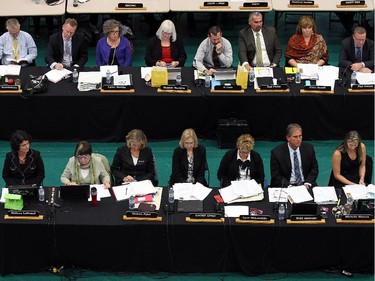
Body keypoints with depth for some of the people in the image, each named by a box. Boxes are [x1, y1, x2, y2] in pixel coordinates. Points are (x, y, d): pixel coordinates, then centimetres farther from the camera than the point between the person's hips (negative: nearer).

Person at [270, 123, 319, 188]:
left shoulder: (309, 148, 5)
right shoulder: (276, 152, -5)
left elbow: (314, 168, 10)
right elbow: (275, 176, -4)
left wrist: (307, 183, -6)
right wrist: (289, 186, -17)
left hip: (305, 186, 2)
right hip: (286, 187, -2)